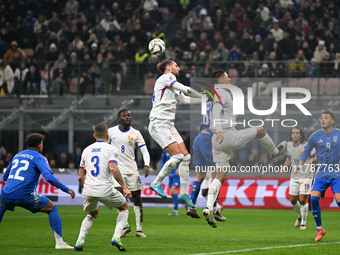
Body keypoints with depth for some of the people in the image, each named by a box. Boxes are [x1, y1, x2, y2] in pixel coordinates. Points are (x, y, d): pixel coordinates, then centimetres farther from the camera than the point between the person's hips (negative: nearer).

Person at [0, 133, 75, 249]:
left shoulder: (17, 156, 21)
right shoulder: (39, 158, 2)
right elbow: (49, 177, -15)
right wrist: (66, 190, -9)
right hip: (25, 195, -5)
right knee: (52, 208, 11)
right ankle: (59, 242, 2)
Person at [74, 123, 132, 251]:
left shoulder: (86, 150, 15)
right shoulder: (110, 149, -1)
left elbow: (80, 177, 16)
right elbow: (113, 169, -17)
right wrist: (124, 187, -13)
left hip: (88, 190, 4)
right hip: (105, 190, -4)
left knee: (92, 214, 30)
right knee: (124, 207, 20)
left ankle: (80, 241, 9)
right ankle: (116, 237, 2)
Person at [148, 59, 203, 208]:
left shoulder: (172, 88, 22)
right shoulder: (166, 77, -6)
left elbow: (185, 99, 32)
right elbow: (186, 90, -11)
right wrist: (205, 97, 1)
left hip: (169, 126, 10)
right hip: (158, 125, -10)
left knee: (186, 157, 2)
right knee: (178, 156, -18)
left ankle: (183, 194, 7)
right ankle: (156, 183, -4)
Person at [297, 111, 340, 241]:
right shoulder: (315, 136, 3)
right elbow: (307, 151, 14)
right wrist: (300, 163, -1)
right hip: (321, 174, 2)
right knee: (313, 198, -15)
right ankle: (319, 229, 1)